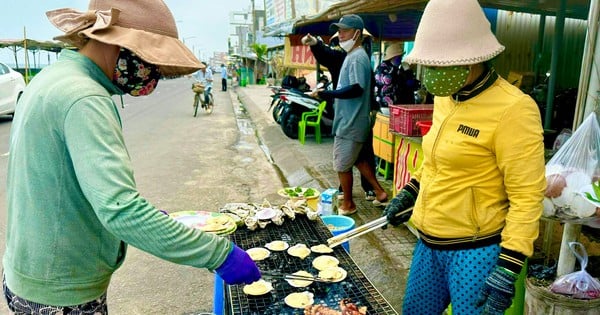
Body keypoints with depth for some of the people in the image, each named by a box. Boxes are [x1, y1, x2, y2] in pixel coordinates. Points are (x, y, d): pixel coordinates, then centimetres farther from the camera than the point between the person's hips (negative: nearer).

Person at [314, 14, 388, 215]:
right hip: (352, 120, 10)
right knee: (358, 159, 21)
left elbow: (356, 89, -28)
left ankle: (347, 205, 18)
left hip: (351, 122, -10)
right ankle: (379, 192, 29)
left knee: (342, 165, 3)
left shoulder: (357, 57, -18)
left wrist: (327, 94, -27)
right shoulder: (352, 55, 15)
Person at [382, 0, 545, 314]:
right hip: (429, 243, 8)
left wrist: (507, 271, -21)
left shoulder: (512, 109, -19)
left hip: (475, 251, -7)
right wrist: (409, 193, 19)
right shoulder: (445, 98, 4)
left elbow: (527, 197, -19)